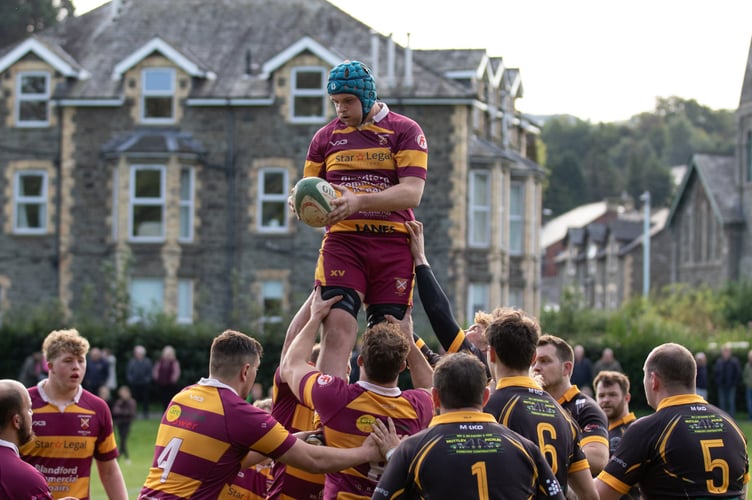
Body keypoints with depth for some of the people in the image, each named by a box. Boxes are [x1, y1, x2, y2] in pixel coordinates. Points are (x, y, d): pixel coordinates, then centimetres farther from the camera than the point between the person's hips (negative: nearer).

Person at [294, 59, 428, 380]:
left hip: (393, 244, -1)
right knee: (337, 326, -18)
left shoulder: (405, 131, 5)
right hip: (342, 242, 1)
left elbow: (412, 193, -8)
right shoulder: (326, 136, 16)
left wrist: (360, 201, -23)